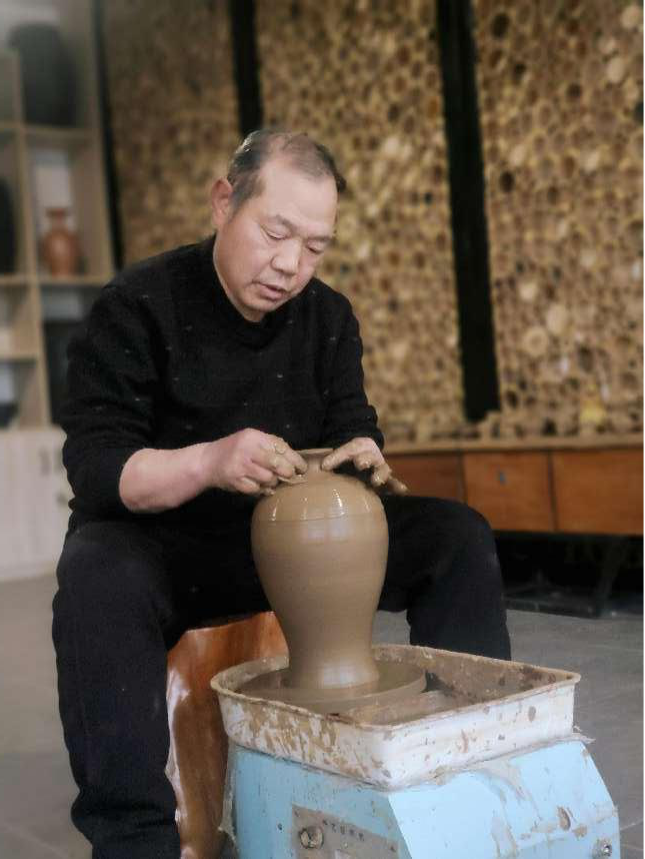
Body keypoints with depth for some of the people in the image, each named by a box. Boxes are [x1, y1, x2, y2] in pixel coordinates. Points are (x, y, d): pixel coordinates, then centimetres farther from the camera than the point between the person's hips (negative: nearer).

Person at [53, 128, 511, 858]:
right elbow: (95, 464, -20)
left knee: (457, 535, -11)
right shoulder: (136, 307, -13)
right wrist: (208, 463, -39)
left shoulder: (329, 316, 3)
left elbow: (351, 429, 2)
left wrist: (365, 460, -24)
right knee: (97, 577, -39)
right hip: (159, 542, -4)